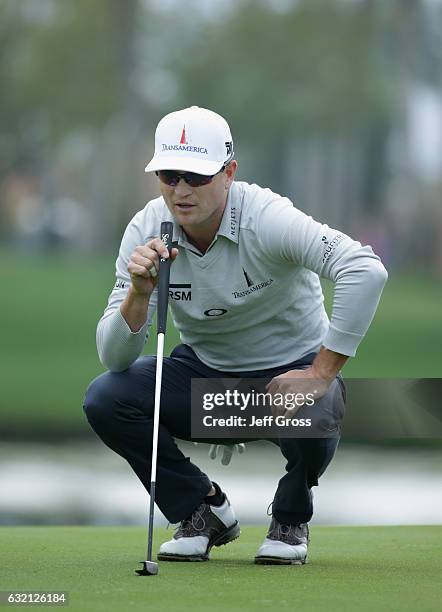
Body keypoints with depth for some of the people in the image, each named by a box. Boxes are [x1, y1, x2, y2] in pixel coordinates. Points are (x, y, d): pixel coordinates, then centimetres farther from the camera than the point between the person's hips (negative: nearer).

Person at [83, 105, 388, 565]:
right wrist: (139, 292, -34)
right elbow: (114, 358, -14)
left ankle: (290, 518, -1)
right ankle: (202, 510, 3)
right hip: (204, 372, 4)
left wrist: (322, 373, -35)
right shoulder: (146, 231, -12)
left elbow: (366, 271, -38)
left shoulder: (267, 219, -25)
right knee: (105, 398, -20)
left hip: (291, 371, -4)